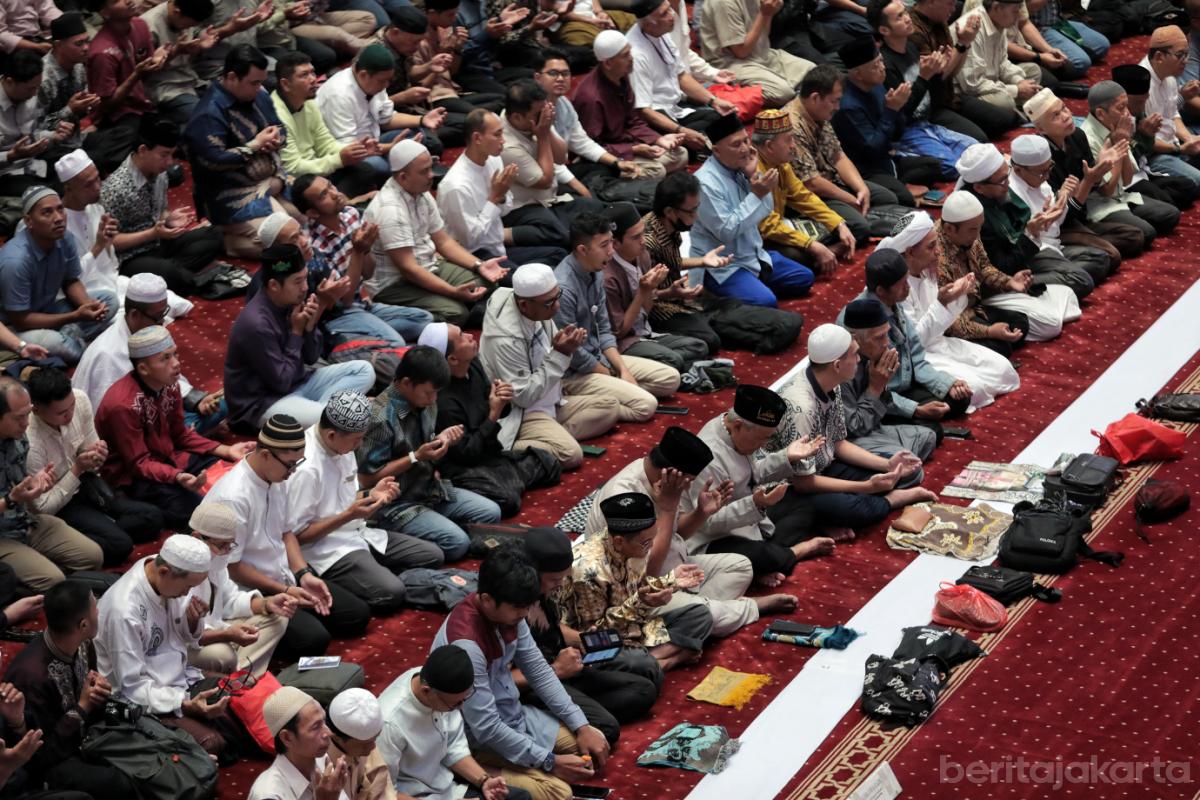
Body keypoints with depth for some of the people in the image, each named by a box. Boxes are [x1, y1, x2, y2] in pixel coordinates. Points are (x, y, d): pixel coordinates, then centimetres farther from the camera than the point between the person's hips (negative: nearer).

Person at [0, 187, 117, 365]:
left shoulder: (65, 239, -12)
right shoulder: (15, 261, -32)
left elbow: (71, 282, 5)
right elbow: (20, 320, -25)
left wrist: (89, 305, -18)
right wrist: (76, 316, -26)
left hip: (47, 310, 7)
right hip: (16, 326, -7)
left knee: (109, 300, -6)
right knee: (59, 345, -36)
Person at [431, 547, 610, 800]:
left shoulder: (508, 612, -7)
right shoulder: (466, 643, -33)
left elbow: (538, 670, 6)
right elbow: (487, 729, -29)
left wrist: (581, 726, -1)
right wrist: (549, 762, -23)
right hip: (481, 740, -9)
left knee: (597, 745, 7)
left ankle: (510, 777, 3)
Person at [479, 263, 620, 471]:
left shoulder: (540, 309, -6)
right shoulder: (505, 339, -31)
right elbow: (524, 396, -26)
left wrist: (568, 344, -7)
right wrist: (560, 354, -26)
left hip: (550, 399, 9)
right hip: (519, 412, -9)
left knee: (609, 406, 3)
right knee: (569, 453, -27)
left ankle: (554, 436, -10)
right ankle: (502, 450, -13)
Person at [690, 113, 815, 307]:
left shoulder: (740, 167, 0)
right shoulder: (706, 182, -24)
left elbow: (766, 212, 3)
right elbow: (726, 232, -27)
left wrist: (753, 176, -12)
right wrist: (756, 195, -28)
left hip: (754, 255, 9)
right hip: (723, 266, -9)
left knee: (804, 278, 11)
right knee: (766, 303, -28)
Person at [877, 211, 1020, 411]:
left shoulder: (926, 273, 4)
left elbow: (937, 326, 11)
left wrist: (957, 295, -4)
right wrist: (941, 303, -27)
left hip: (937, 344, 9)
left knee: (1002, 368, -2)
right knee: (969, 386, -25)